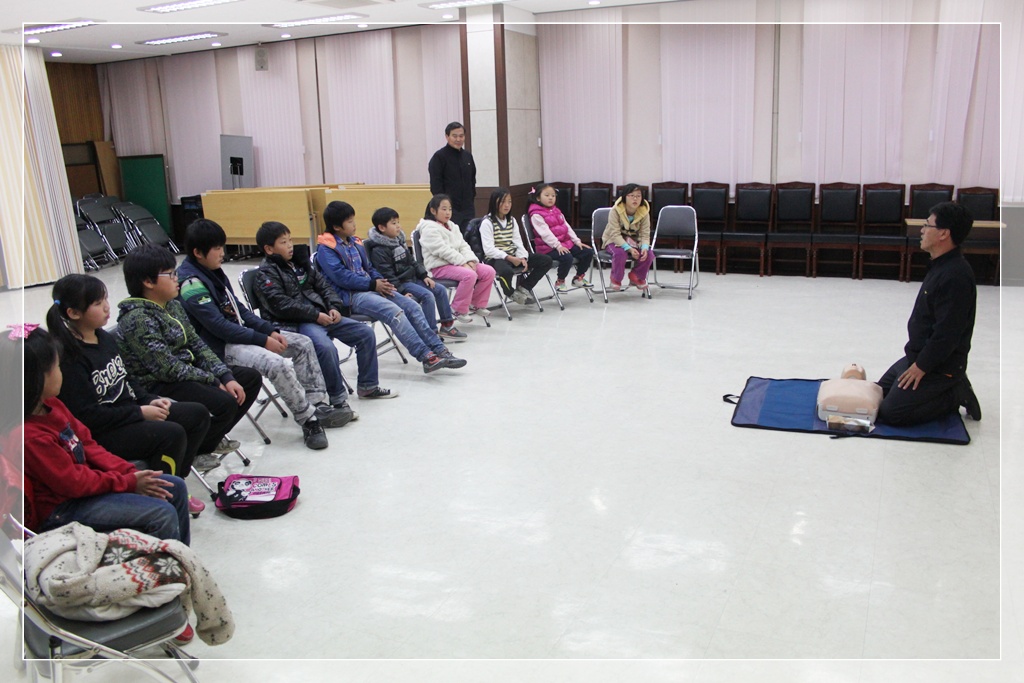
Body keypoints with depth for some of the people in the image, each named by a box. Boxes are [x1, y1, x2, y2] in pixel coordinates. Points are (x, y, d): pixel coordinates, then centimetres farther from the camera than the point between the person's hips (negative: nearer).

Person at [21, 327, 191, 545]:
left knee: (176, 488, 8)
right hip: (62, 509, -10)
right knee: (163, 514, -20)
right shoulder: (31, 436, -27)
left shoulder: (51, 405, 1)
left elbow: (87, 444, 7)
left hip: (84, 479, 10)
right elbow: (73, 483, -22)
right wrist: (129, 482, -13)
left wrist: (129, 472, -4)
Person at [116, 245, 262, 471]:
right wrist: (213, 381, -14)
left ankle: (212, 437, 19)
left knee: (251, 378, 6)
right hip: (158, 387, -10)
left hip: (186, 371, 10)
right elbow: (167, 368, -23)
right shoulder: (137, 318, -21)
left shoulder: (173, 305, 8)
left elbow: (197, 345, 8)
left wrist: (226, 377, -5)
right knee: (225, 403, -28)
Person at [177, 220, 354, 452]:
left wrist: (270, 330, 2)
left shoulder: (213, 271, 11)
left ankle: (317, 405, 3)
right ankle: (309, 421, -16)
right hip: (222, 346, -10)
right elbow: (218, 326, -22)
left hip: (239, 332, 10)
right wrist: (263, 340, -19)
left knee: (303, 343, 5)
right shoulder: (191, 283, -18)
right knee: (278, 364, -31)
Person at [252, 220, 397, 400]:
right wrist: (315, 315, -19)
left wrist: (334, 307, 0)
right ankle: (338, 397, -17)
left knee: (366, 333, 0)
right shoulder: (266, 274, -5)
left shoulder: (299, 262, 18)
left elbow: (323, 284, 19)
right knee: (326, 348, -35)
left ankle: (367, 386, 10)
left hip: (322, 315, 8)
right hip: (295, 324, -8)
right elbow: (280, 305, -17)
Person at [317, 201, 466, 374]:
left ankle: (439, 349, -13)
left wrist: (381, 282, -1)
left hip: (370, 288, 8)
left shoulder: (354, 243, 18)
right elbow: (341, 276, -16)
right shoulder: (326, 249, -6)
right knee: (394, 311, -29)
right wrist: (373, 284, -16)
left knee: (412, 306, -10)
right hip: (350, 295, -8)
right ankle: (426, 357, -31)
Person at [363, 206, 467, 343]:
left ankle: (447, 325, 13)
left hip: (413, 278, 10)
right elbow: (387, 276, -22)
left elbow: (412, 261, 19)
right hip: (400, 284, -10)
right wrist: (402, 292, -26)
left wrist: (424, 276, 10)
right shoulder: (378, 251, -18)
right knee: (427, 296, -25)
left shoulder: (399, 241, 12)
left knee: (441, 289, 5)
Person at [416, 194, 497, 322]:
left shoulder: (452, 226, 17)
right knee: (469, 275, -33)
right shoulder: (429, 229, -10)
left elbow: (463, 246, 12)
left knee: (489, 271, -6)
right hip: (440, 266, -9)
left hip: (457, 263, 9)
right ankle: (459, 310, -18)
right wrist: (463, 263, -22)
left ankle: (476, 304, 8)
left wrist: (470, 261, -8)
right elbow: (443, 250, -20)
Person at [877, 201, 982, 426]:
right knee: (879, 394, 16)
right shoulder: (940, 265, 8)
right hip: (919, 356, 10)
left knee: (890, 412, -12)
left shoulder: (955, 276, -26)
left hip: (939, 365, -10)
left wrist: (921, 367, -18)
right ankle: (953, 388, 15)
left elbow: (947, 334, -27)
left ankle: (955, 395, 1)